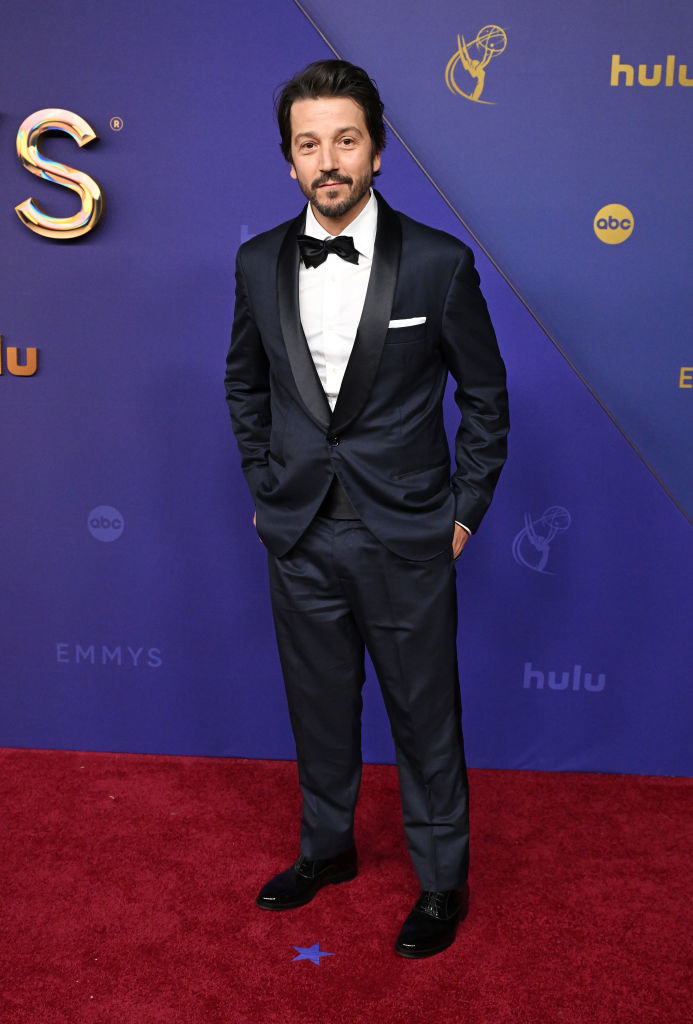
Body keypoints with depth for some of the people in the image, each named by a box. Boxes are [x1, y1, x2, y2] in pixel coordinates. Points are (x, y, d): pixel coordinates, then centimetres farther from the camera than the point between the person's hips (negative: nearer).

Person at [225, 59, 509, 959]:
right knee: (319, 706, 18)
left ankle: (442, 879, 31)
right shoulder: (259, 263, 0)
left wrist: (465, 510, -2)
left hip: (406, 540, -3)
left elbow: (485, 393, 0)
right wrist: (264, 488, 10)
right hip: (299, 536, 3)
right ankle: (326, 848, 42)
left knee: (425, 716, 10)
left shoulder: (439, 263, -10)